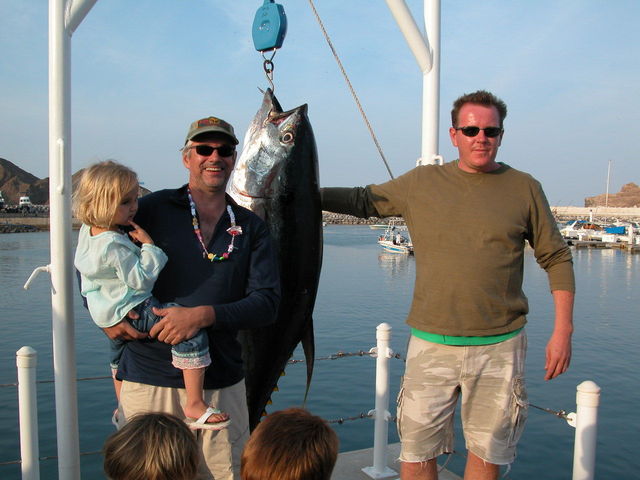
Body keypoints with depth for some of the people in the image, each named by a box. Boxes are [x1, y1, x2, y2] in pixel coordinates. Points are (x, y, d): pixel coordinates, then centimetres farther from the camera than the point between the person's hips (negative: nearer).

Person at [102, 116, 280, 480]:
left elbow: (267, 303, -3)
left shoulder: (251, 227, 7)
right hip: (150, 381, -1)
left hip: (223, 384, 2)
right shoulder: (153, 208, 1)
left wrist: (205, 315, -19)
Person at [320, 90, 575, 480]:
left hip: (499, 347, 0)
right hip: (431, 345, 1)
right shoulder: (421, 182, 4)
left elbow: (557, 259, 6)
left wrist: (563, 330, 0)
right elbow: (364, 201, 12)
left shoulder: (524, 188, 3)